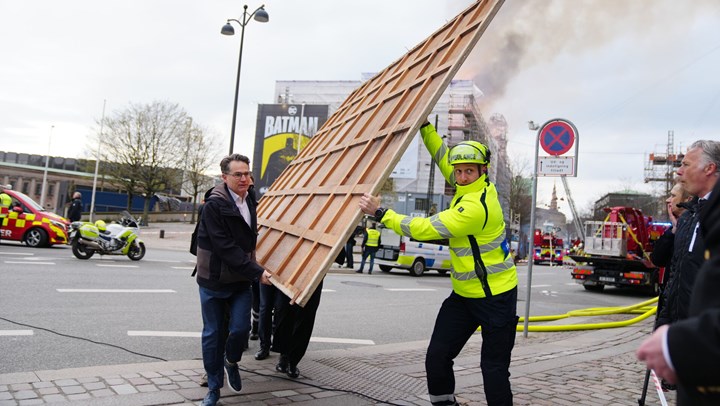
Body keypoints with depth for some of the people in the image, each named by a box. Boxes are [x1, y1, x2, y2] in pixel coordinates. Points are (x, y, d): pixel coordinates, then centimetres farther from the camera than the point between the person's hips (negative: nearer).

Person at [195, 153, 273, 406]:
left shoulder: (249, 203, 6)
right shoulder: (214, 205, -16)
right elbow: (225, 246, -22)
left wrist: (253, 271, 13)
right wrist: (256, 272, -23)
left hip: (241, 281, 5)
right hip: (214, 280, -4)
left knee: (240, 328, -8)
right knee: (213, 334, 5)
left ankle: (231, 361, 25)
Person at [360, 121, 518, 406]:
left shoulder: (477, 205, -26)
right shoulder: (472, 187, 0)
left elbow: (426, 229, -26)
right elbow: (444, 156, 16)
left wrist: (380, 213, -21)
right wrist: (425, 125, 12)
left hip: (495, 297, -8)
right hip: (464, 294, 8)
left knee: (494, 368, 2)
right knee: (437, 357, 3)